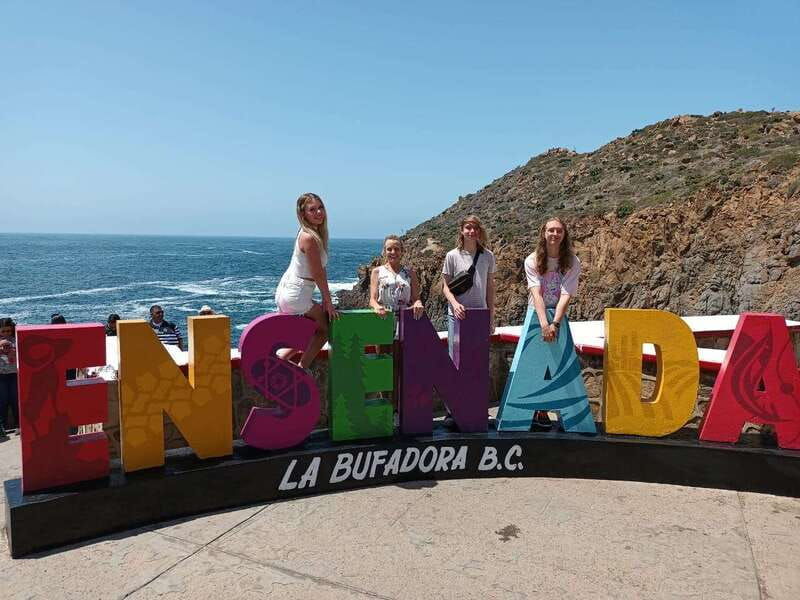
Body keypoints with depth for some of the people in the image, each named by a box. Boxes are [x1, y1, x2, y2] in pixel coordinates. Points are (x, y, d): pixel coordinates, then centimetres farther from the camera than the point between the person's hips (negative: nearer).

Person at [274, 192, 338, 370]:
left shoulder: (311, 233, 9)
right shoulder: (309, 238, -21)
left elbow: (322, 271, 8)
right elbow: (318, 274, -18)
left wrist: (325, 299, 7)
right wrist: (329, 303, -10)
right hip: (296, 298, -9)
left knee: (316, 328, 25)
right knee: (327, 327, 8)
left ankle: (281, 358, 24)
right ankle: (302, 369, 12)